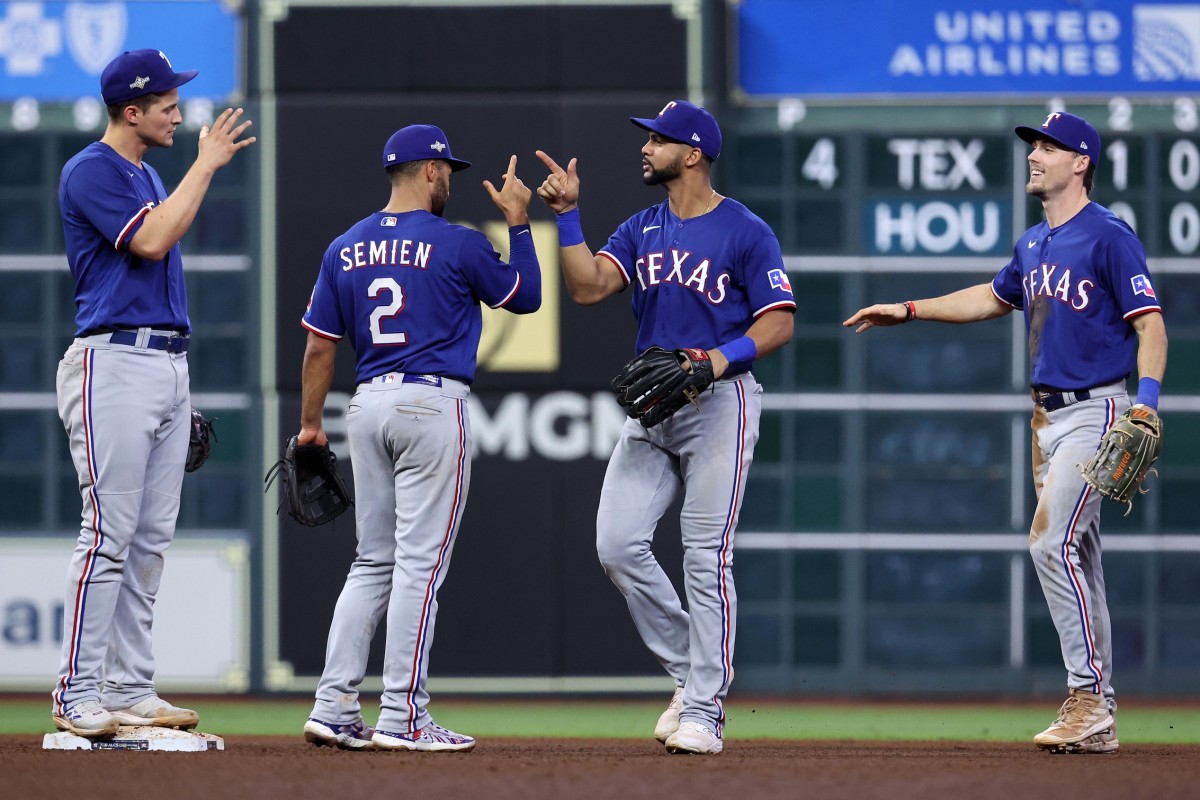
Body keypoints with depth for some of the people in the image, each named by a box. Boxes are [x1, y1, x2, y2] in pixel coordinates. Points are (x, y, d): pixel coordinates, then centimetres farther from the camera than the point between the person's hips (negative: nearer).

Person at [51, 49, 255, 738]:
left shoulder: (148, 175, 20)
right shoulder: (91, 171, -8)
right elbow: (150, 241, -22)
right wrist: (206, 166, -13)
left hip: (169, 365, 9)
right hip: (115, 364, -9)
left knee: (152, 539, 7)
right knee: (110, 533, -11)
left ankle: (131, 689, 10)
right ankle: (78, 697, -10)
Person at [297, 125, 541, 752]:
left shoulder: (346, 249, 9)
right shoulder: (457, 245, -6)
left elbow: (319, 344, 10)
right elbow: (526, 297, 7)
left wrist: (310, 425, 16)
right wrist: (518, 222, 13)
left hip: (368, 406, 6)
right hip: (433, 404, -6)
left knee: (372, 563, 12)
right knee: (420, 563, -5)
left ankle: (334, 708, 4)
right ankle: (403, 718, -7)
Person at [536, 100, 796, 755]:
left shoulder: (746, 233, -5)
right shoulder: (641, 230, 13)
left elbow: (779, 322, -9)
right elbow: (588, 286, 0)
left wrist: (724, 357, -23)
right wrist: (568, 215, -7)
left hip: (719, 401, -6)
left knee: (706, 557, -8)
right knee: (618, 544, -3)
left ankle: (705, 712, -5)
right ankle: (690, 671, 14)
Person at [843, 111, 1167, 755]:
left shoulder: (1109, 237, -12)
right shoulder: (1033, 244, 14)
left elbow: (1149, 323, -16)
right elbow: (994, 298, 32)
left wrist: (1148, 399, -29)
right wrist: (910, 310, 28)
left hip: (1095, 411, -9)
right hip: (1049, 416, 9)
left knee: (1051, 543, -17)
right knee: (1076, 557, 8)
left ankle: (1087, 695, -14)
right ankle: (1096, 713, 11)